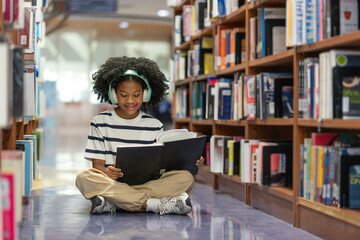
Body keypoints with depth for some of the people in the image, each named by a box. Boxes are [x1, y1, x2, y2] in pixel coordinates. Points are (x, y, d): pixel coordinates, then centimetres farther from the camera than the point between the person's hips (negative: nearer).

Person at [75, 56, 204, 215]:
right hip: (113, 184, -1)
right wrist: (106, 172, -22)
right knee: (84, 177, -33)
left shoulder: (154, 125, 14)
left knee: (186, 178, -24)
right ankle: (156, 204, -35)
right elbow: (97, 164, 3)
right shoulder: (100, 122, 9)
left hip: (148, 183, 2)